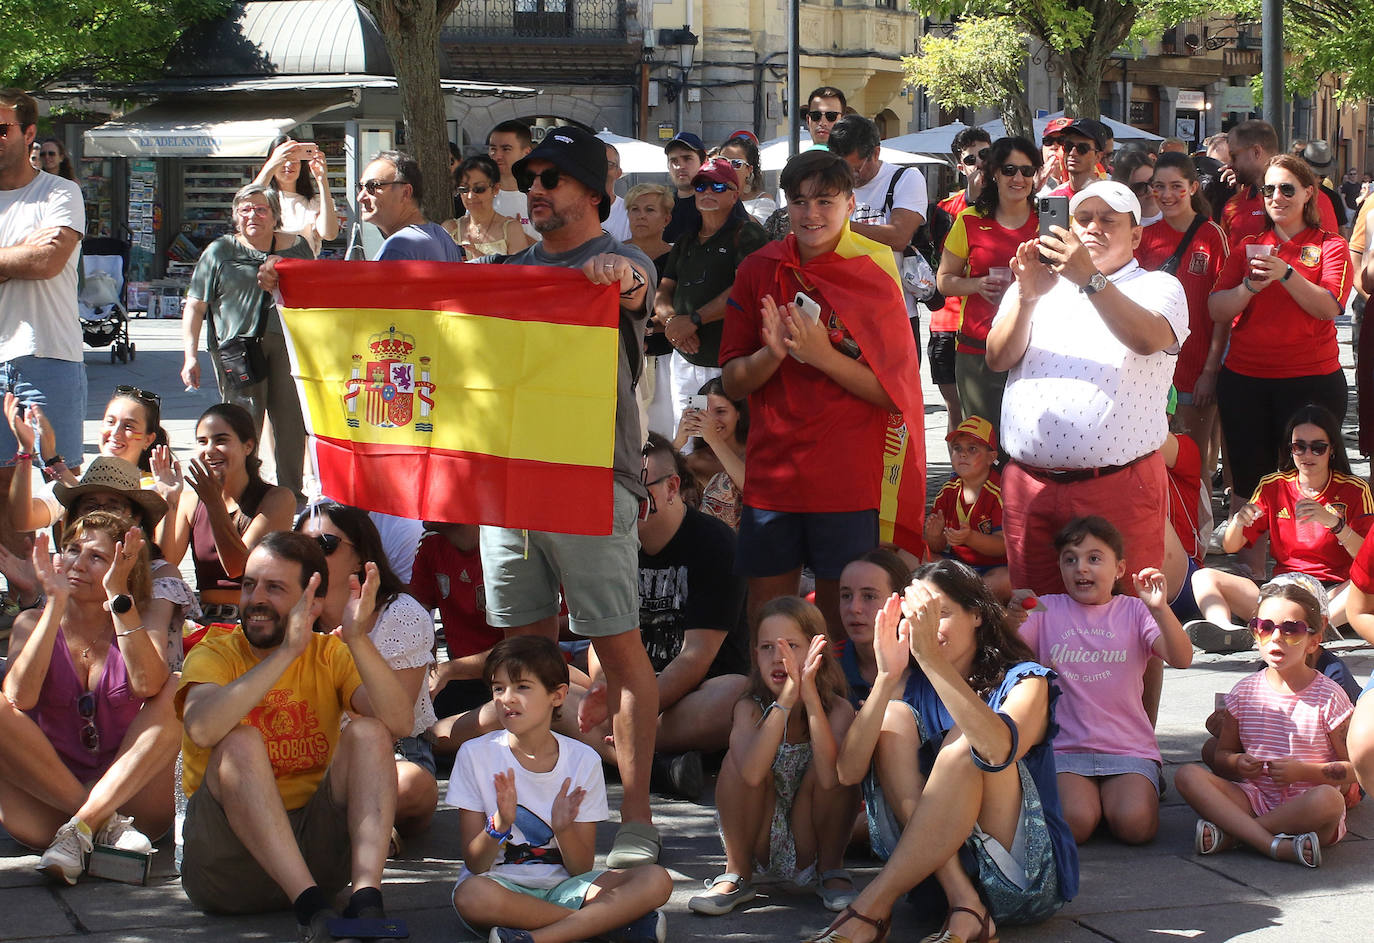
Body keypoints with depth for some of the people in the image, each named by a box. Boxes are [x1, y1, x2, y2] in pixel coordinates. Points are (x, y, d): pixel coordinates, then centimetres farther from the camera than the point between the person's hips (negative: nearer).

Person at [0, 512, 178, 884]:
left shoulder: (145, 633, 9)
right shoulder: (33, 624, 10)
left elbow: (148, 687, -16)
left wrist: (118, 596, -20)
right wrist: (56, 602, -14)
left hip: (128, 795, 0)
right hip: (48, 806, 0)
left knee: (180, 691, -20)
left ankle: (81, 828, -29)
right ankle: (106, 826, -27)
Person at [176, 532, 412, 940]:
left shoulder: (330, 656, 5)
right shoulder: (215, 654, -2)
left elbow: (398, 724, -15)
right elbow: (202, 729, -27)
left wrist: (357, 640, -28)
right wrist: (287, 651, -31)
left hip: (313, 851, 3)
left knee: (368, 731, -15)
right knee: (240, 743, -26)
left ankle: (367, 897, -32)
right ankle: (310, 905, -36)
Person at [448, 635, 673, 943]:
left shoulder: (583, 760, 1)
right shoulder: (476, 755, -2)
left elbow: (582, 869, -1)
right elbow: (474, 865, -5)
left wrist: (563, 828, -21)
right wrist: (501, 823, -24)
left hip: (562, 886, 2)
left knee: (656, 881, -22)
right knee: (472, 895, -39)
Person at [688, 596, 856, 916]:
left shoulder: (837, 709, -14)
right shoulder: (750, 708, -12)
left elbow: (829, 778, -34)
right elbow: (752, 774, -33)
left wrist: (809, 695, -41)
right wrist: (786, 698, -41)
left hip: (813, 840, -1)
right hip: (762, 843, 1)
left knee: (823, 762, -26)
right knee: (739, 758, -23)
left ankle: (831, 869, -5)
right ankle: (737, 875, -9)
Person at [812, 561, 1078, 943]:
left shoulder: (1024, 681, -5)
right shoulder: (912, 685, 7)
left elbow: (1001, 750, -31)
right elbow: (848, 772, -9)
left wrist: (930, 656, -35)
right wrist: (886, 677, -21)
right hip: (926, 870, 4)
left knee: (966, 740, -24)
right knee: (894, 719, -11)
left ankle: (873, 905, -29)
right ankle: (963, 905, -26)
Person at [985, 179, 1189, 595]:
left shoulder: (1159, 288, 7)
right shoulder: (1033, 287, 17)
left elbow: (1146, 339, -16)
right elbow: (998, 358, 1)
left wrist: (1090, 279, -26)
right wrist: (1027, 298, -16)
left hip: (1118, 484, -3)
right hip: (1029, 482, 3)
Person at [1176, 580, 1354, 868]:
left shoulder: (1328, 696, -3)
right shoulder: (1245, 691, 7)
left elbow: (1355, 768, -2)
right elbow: (1221, 755, 14)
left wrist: (1303, 771, -16)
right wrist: (1236, 765, -10)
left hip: (1305, 808, -3)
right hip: (1253, 798, 3)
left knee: (1329, 800, -38)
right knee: (1188, 775, -21)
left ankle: (1228, 833, -25)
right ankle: (1275, 844, -35)